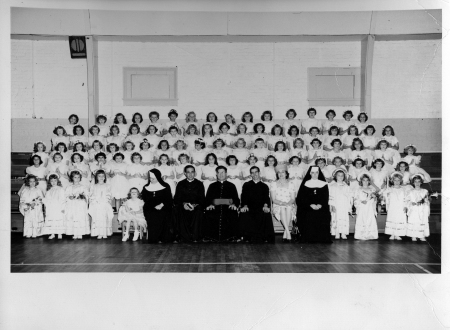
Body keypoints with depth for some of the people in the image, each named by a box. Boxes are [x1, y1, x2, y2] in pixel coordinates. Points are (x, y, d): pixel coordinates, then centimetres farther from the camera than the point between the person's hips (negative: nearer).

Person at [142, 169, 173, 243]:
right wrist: (155, 206, -9)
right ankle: (153, 240, -19)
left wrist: (162, 204, -15)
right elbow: (146, 201, 7)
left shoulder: (165, 186, 9)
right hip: (150, 209, 1)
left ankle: (162, 239, -20)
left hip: (163, 208, -1)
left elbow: (169, 199, 4)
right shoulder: (146, 188, 15)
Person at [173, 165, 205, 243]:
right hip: (183, 207, 1)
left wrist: (195, 205, -18)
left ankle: (195, 237, -33)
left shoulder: (199, 184, 14)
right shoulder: (180, 184, 16)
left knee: (198, 213, -35)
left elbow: (202, 199, 4)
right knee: (177, 211, -33)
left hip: (196, 207, -1)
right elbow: (176, 199, 6)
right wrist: (183, 204, -17)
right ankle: (184, 237, -31)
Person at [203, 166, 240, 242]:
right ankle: (209, 239, -25)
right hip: (215, 208, 1)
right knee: (209, 216, -33)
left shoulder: (231, 186, 21)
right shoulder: (212, 186, 24)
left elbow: (236, 199, 13)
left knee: (232, 216, -36)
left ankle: (232, 238, -28)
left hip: (228, 207, 0)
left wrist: (234, 204, -11)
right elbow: (207, 199, 15)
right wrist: (209, 205, -9)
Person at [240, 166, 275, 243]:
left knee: (266, 215, -33)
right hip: (249, 209, 0)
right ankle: (248, 239, -22)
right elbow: (244, 196, 7)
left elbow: (266, 197, 6)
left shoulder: (264, 186, 20)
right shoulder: (246, 185, 20)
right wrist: (244, 205, -14)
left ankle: (266, 239, -24)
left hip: (261, 209, 0)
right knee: (244, 216, -32)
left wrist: (265, 205, -16)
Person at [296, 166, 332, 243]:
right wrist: (310, 205, -13)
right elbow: (302, 197, 2)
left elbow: (326, 197, 6)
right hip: (307, 208, -1)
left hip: (321, 207, 1)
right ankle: (309, 239, -15)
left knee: (322, 219, -21)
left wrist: (320, 205, -11)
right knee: (309, 219, -23)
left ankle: (322, 239, -12)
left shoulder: (324, 184, 13)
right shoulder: (305, 184, 10)